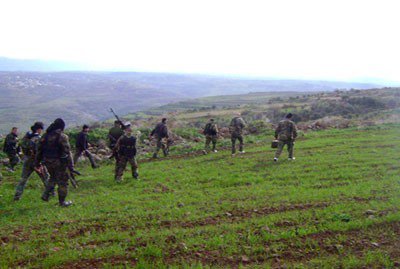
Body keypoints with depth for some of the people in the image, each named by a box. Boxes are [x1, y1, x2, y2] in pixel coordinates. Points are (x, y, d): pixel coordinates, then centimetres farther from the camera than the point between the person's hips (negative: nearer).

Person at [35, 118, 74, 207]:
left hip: (47, 161, 6)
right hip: (59, 162, -6)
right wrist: (71, 166, -15)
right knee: (62, 181, 8)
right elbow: (67, 152, -17)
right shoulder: (62, 136, -14)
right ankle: (62, 202, 15)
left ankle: (46, 195, 19)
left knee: (53, 178, 28)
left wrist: (37, 163, 18)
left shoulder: (45, 135, 5)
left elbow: (39, 150, 10)